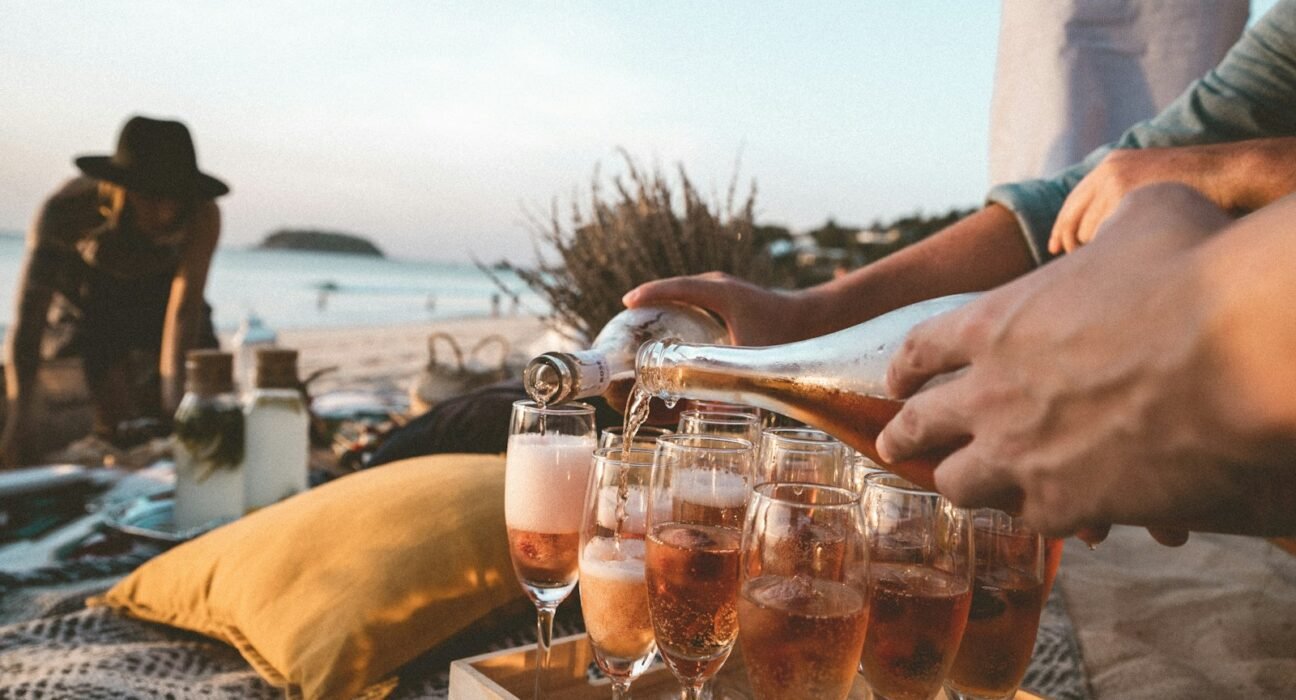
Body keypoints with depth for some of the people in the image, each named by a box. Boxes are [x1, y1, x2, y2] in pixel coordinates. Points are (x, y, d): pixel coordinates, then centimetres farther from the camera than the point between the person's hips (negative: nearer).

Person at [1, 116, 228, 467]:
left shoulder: (202, 216, -36)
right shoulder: (66, 210, -36)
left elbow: (185, 308, -38)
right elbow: (28, 313, -37)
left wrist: (175, 400, -48)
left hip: (162, 284, 2)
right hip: (92, 288, -1)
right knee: (116, 417, -13)